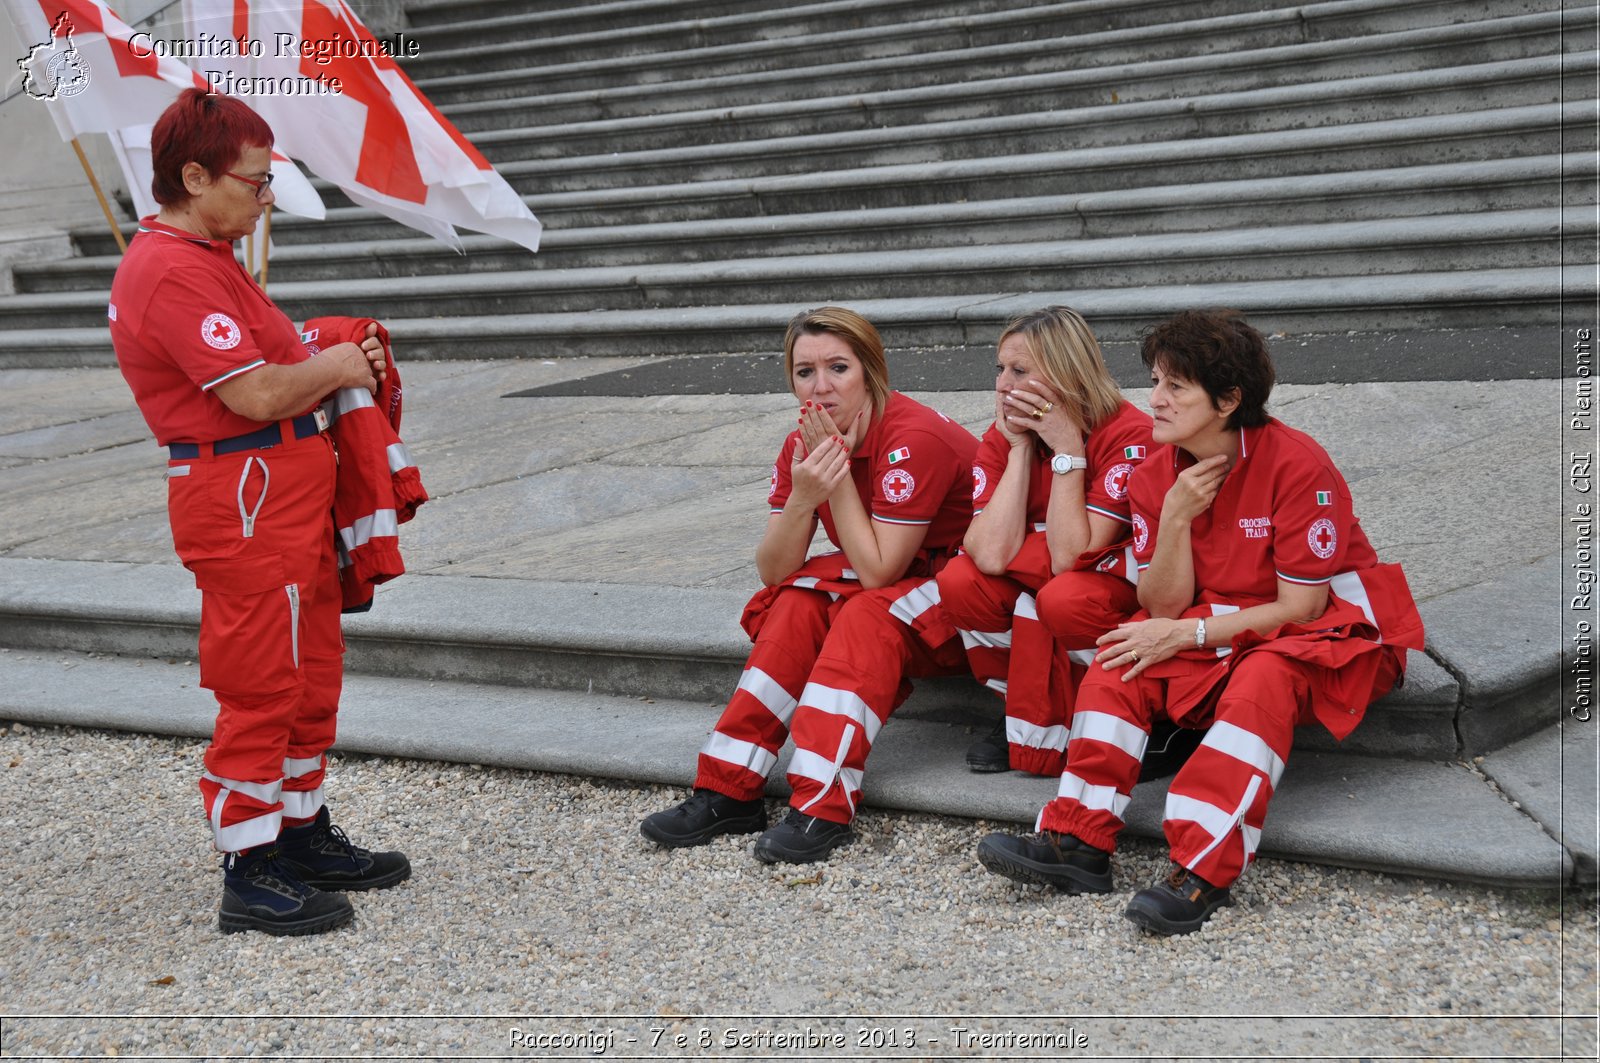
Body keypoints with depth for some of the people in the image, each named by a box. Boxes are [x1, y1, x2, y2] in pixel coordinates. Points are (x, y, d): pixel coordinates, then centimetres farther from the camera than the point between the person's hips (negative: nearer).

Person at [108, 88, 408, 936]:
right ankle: (249, 876, 4)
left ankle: (301, 837, 30)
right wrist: (334, 366, -7)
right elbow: (256, 395, -23)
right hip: (244, 505, -11)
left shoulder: (202, 257, 16)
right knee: (262, 685, -5)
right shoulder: (174, 272, -19)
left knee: (310, 674, 17)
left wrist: (331, 360, 4)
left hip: (285, 497, 11)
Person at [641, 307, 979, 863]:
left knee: (867, 614, -31)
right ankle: (727, 792, -19)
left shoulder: (914, 438, -26)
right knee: (798, 604, -16)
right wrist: (803, 496, -24)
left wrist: (840, 479, -24)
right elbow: (773, 572, -8)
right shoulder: (804, 446, -3)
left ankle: (824, 806, -37)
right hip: (882, 579, 7)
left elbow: (878, 572, -25)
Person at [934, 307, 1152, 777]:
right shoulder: (1002, 438, -8)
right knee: (959, 581, -21)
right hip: (1032, 592, 5)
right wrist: (1021, 449, -20)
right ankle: (1027, 712, -3)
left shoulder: (1129, 435, -22)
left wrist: (1067, 450, -28)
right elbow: (992, 557, -24)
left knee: (1065, 597, -35)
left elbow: (1069, 558, -28)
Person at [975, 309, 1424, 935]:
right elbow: (1164, 607, -6)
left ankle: (1203, 872, -44)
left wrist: (1190, 633, -20)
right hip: (1218, 634, 6)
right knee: (1123, 662, -16)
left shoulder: (1297, 465, -20)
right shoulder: (1156, 478, -2)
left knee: (1264, 677, -36)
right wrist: (1175, 517, -20)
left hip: (1328, 634, -6)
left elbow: (1301, 607, -19)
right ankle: (1079, 843, -24)